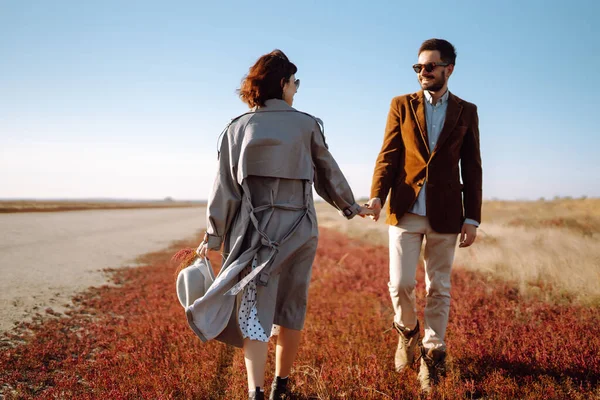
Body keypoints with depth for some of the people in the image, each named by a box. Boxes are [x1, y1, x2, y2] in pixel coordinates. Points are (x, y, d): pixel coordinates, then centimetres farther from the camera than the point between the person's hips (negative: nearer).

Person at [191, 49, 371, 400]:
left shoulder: (238, 128, 2)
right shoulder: (307, 125, 1)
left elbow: (226, 187, 1)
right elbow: (329, 173, 12)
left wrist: (213, 236, 7)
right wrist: (351, 206, 28)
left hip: (256, 231, 0)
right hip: (298, 229, 0)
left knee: (254, 312, 3)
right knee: (291, 310, 13)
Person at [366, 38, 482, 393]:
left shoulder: (466, 112, 7)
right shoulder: (402, 105, 6)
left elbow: (472, 169, 6)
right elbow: (389, 156, 1)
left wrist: (472, 218, 1)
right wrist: (377, 196, -15)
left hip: (445, 214, 1)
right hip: (405, 210, 0)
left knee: (439, 289, 7)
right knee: (401, 283, -5)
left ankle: (433, 355, 21)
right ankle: (408, 331, 25)